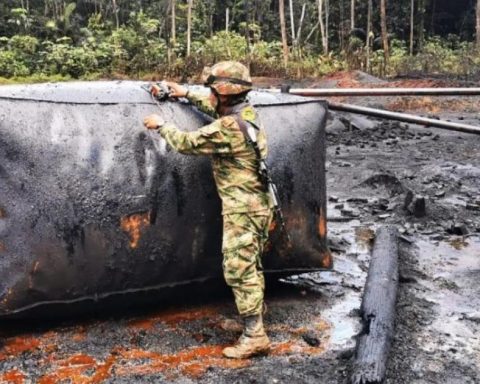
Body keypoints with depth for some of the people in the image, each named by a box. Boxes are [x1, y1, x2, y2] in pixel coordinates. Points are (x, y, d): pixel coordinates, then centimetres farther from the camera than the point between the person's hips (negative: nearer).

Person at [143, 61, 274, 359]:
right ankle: (256, 317, 29)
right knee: (251, 267, 18)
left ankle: (255, 336, -2)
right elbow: (216, 108, 28)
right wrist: (188, 94, 31)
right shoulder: (247, 112, 5)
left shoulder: (227, 128, -22)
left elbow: (187, 143, -11)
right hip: (259, 204, 10)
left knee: (238, 270, -5)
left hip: (242, 209, -10)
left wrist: (161, 125, 6)